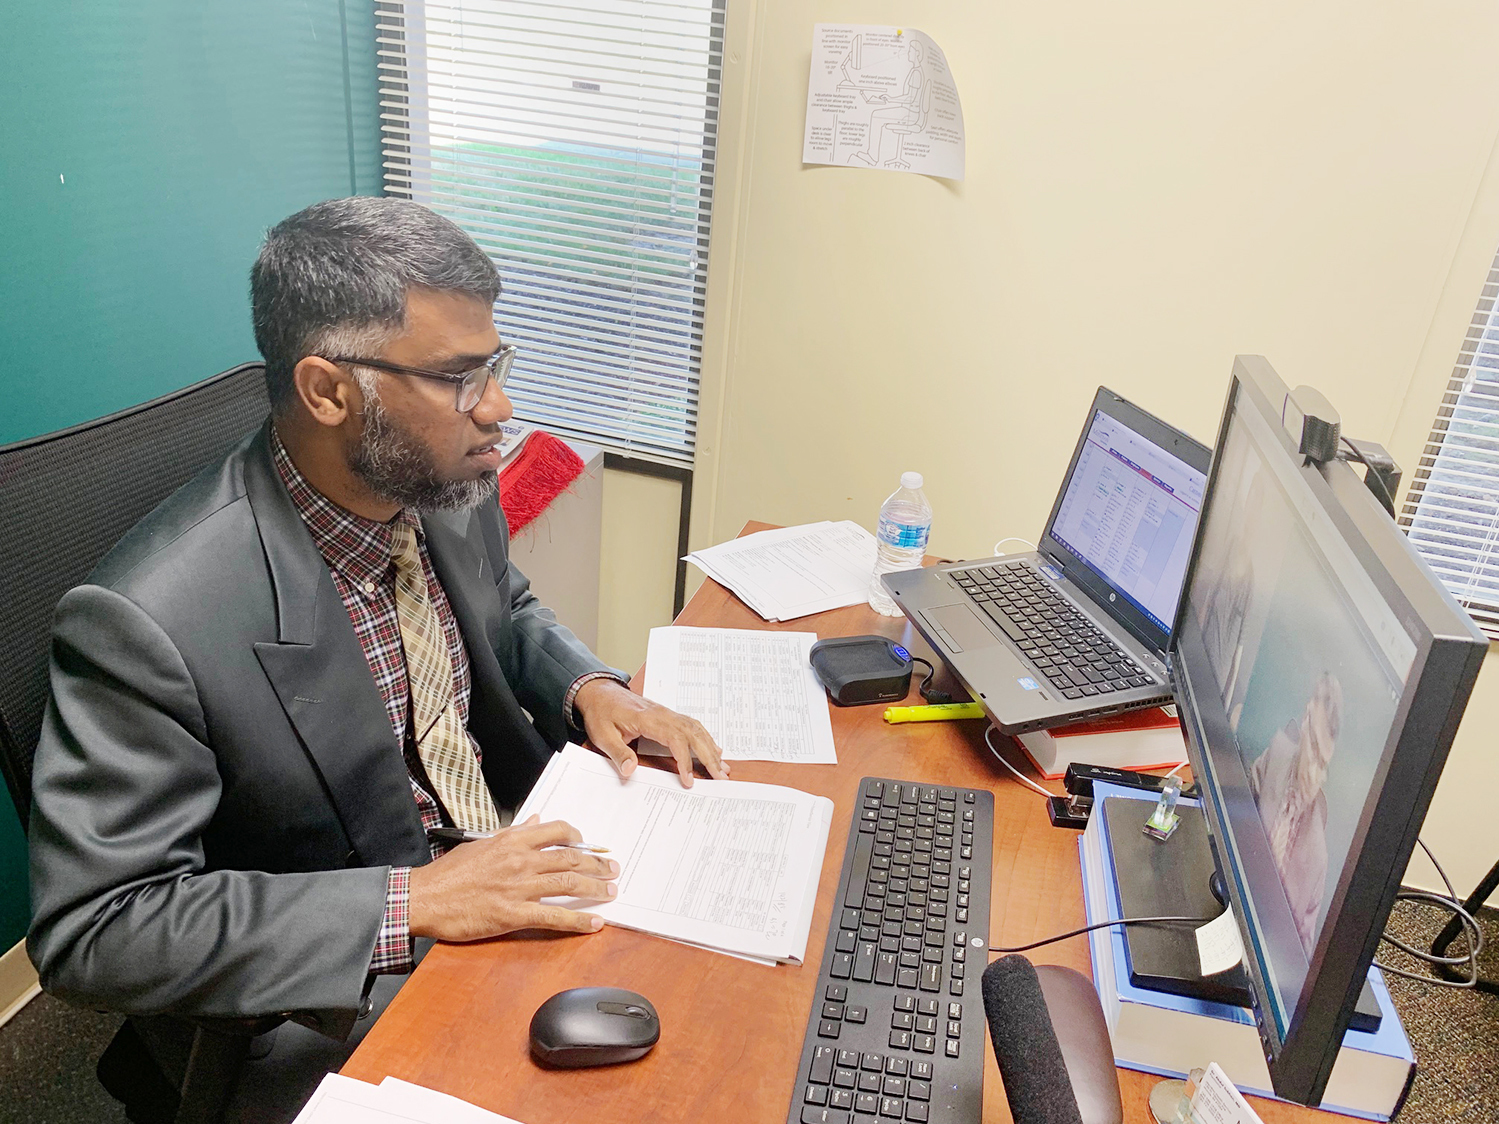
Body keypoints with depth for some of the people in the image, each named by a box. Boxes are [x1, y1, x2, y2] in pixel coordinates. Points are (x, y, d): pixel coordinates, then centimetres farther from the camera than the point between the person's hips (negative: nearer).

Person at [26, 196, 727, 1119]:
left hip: (519, 869, 6)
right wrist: (410, 902, -28)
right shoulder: (147, 621, -28)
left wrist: (587, 687, -8)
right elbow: (90, 929, -22)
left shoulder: (448, 486, -7)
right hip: (340, 1002, -6)